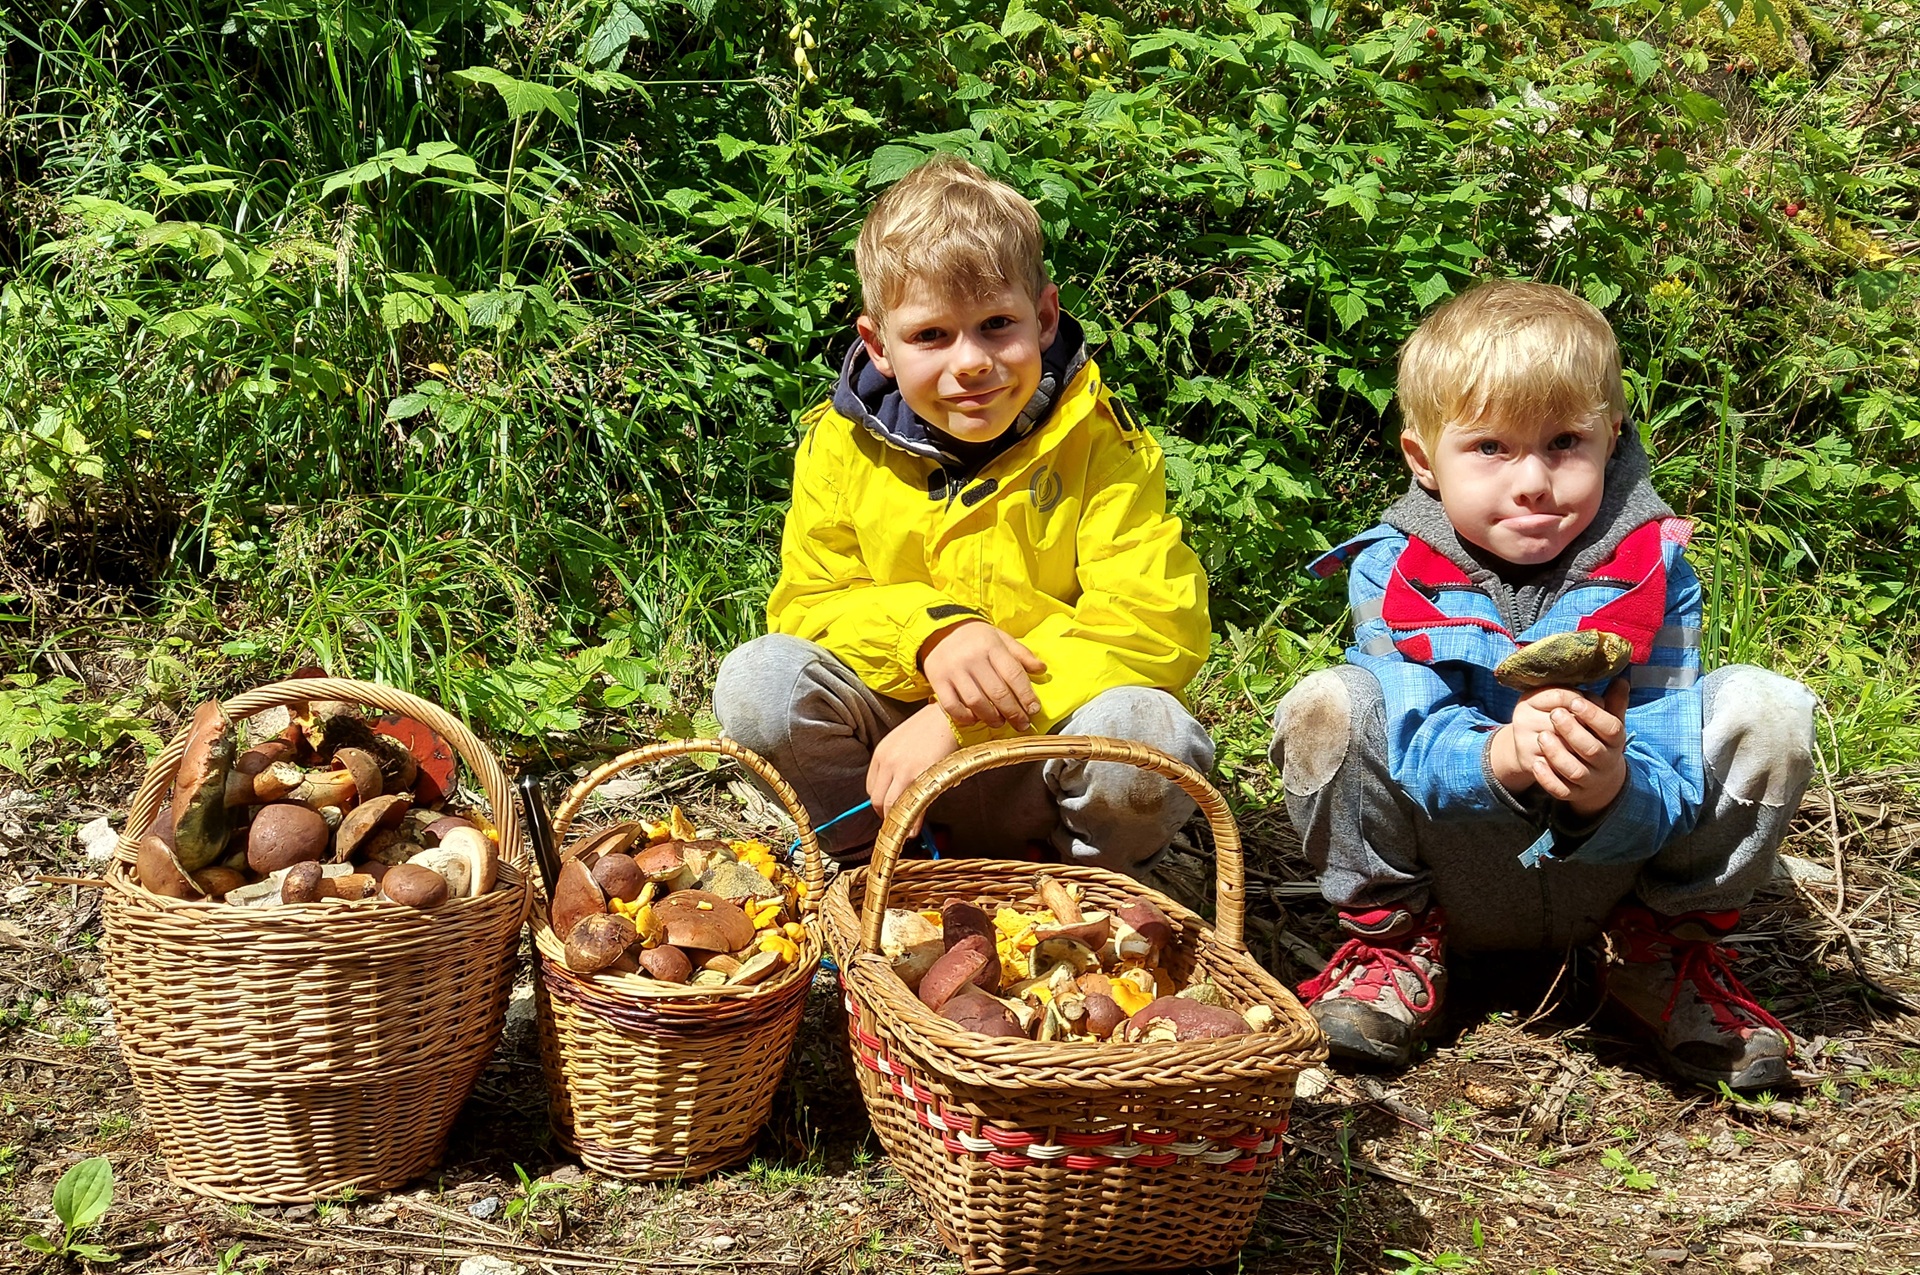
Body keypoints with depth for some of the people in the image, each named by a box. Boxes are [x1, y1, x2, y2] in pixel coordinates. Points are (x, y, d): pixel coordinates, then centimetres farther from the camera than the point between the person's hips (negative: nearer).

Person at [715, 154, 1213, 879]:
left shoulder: (1098, 441, -10)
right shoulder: (841, 444, -2)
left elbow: (1157, 621, -19)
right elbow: (808, 602, 0)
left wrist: (960, 721, -27)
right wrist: (929, 629, -24)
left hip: (1044, 748, -2)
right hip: (894, 729, 2)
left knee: (1149, 735, -34)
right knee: (756, 681, -23)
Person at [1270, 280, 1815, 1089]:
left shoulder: (1653, 569, -13)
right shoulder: (1390, 572, -12)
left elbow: (1663, 788, -22)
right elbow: (1416, 741, -25)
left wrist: (1611, 787, -47)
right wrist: (1500, 757, -48)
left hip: (1613, 863, 1)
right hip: (1451, 877, 0)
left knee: (1765, 709, -20)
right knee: (1327, 708, -26)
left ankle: (1670, 946, 1)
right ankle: (1392, 933, -1)